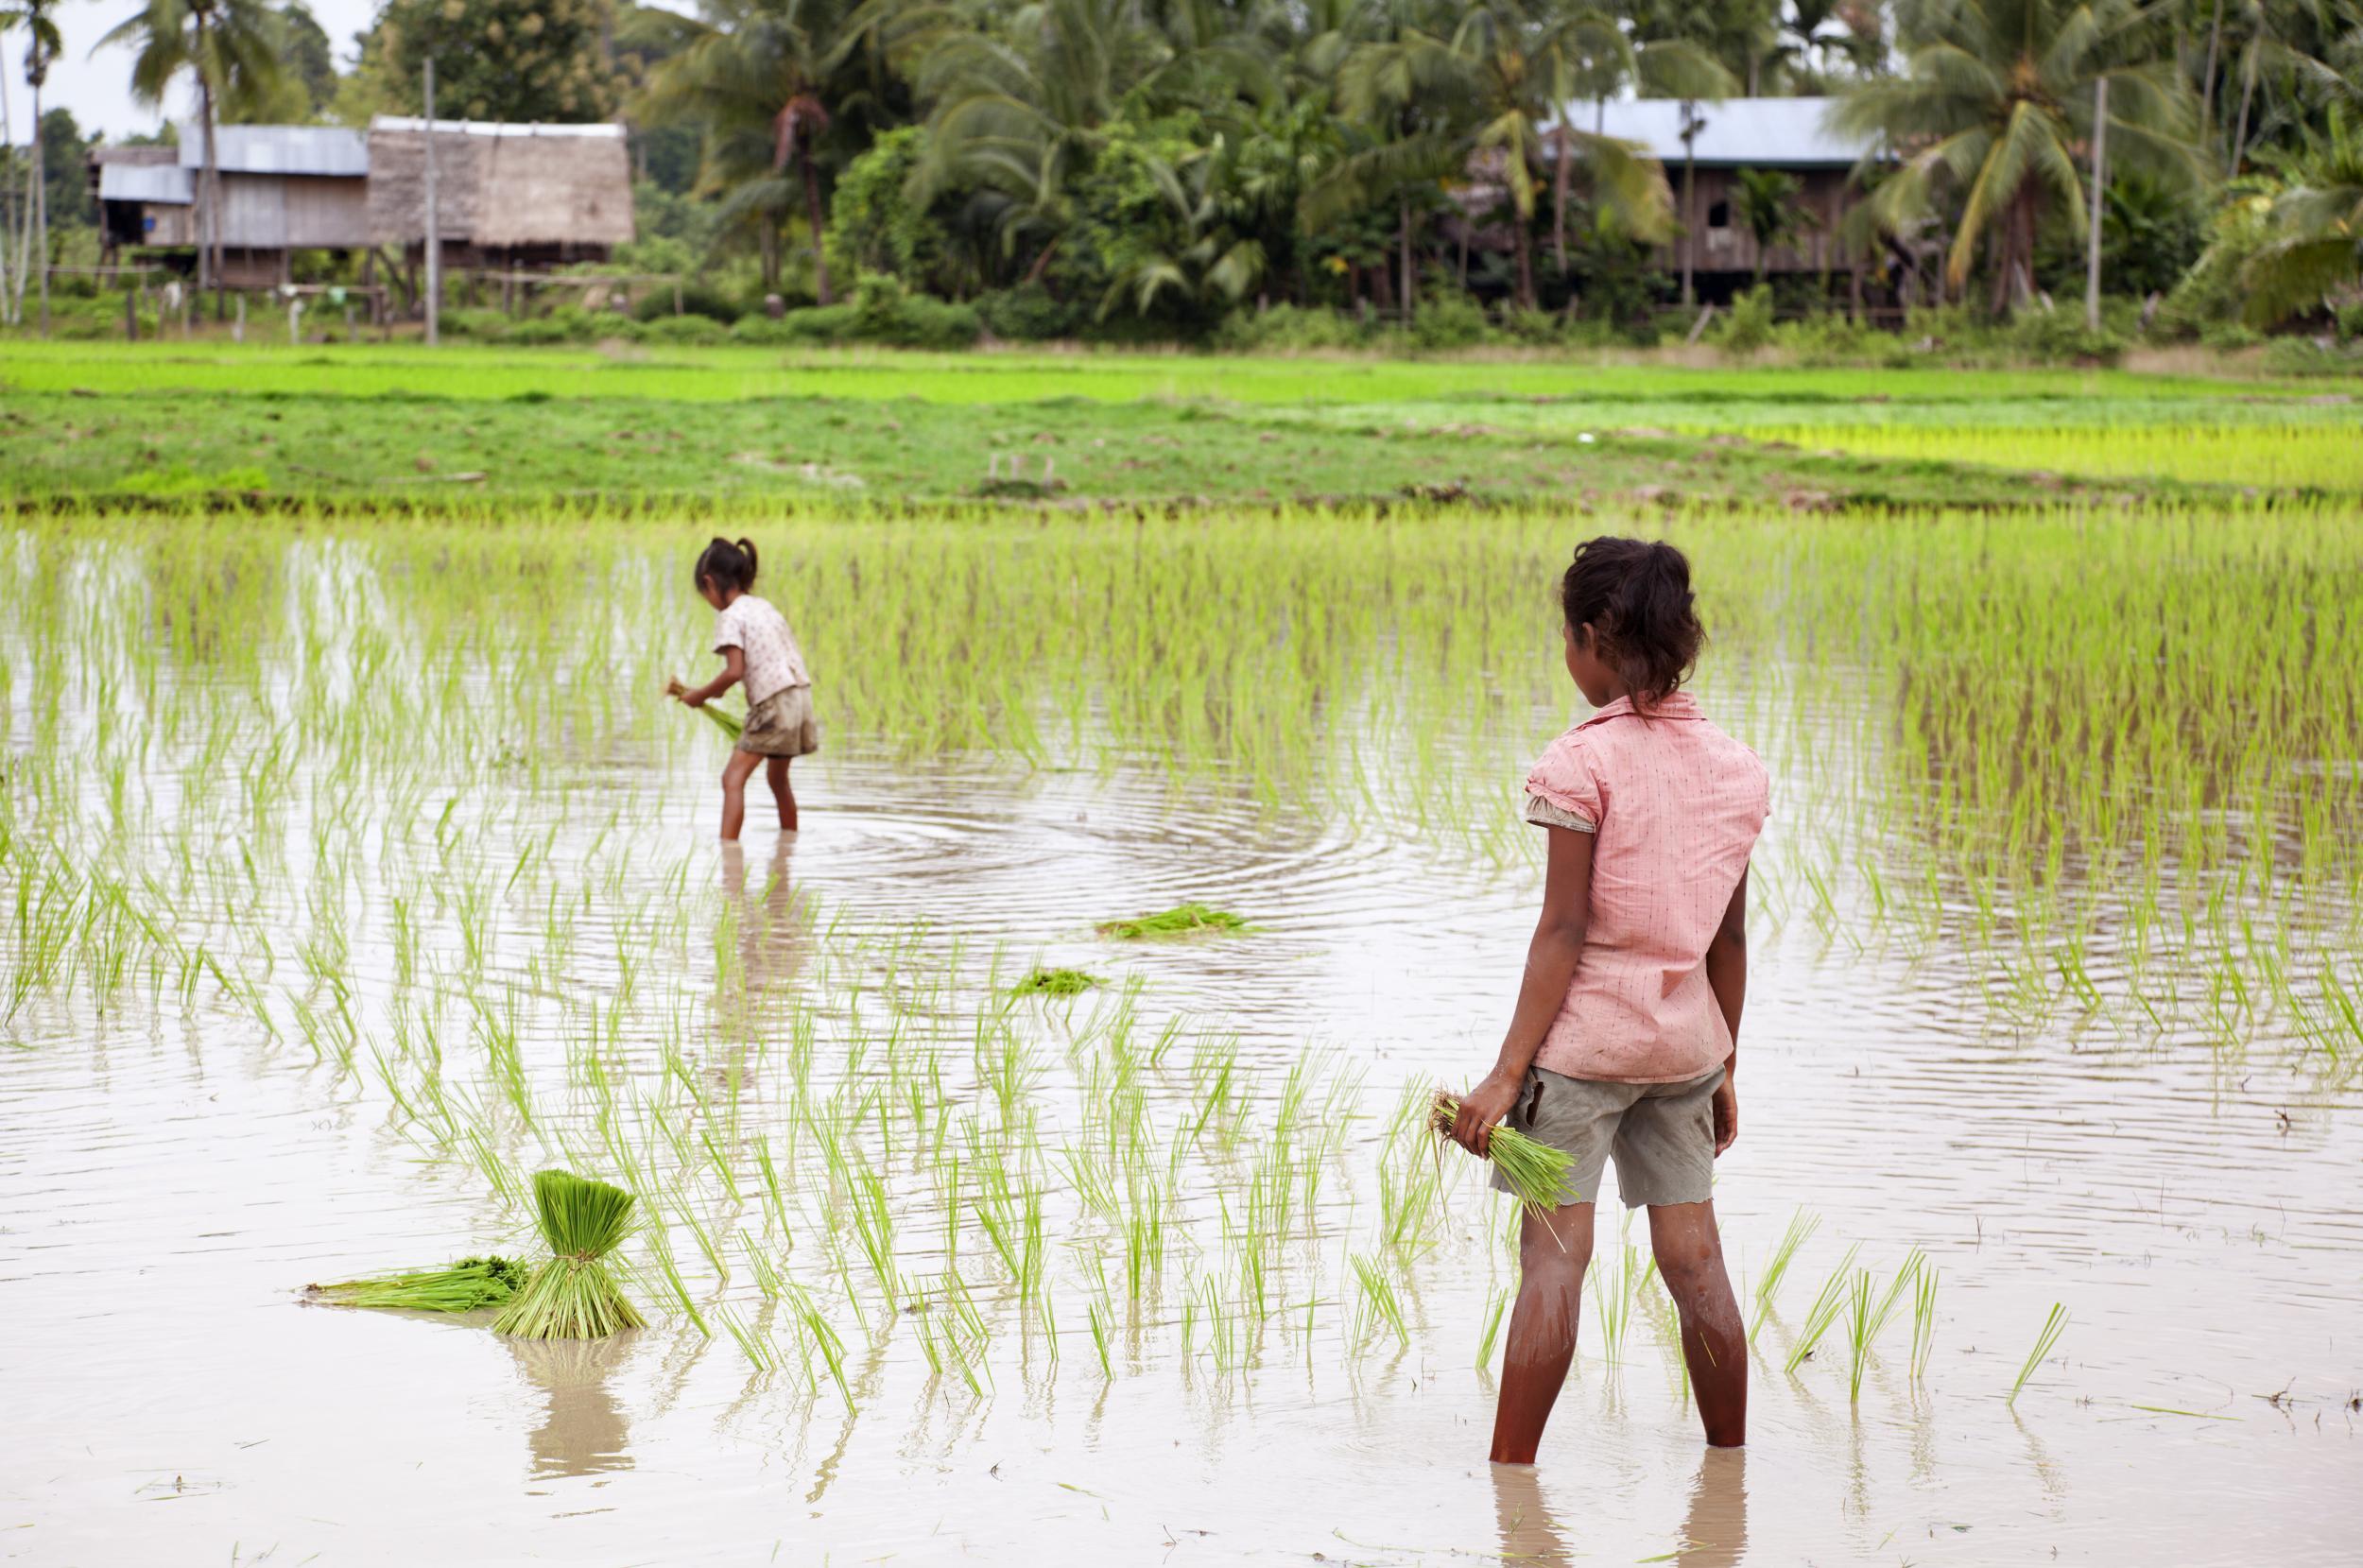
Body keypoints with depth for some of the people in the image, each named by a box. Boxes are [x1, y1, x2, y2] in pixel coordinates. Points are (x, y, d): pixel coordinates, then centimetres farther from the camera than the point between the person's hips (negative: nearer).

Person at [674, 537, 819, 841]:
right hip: (801, 693, 9)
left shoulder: (730, 617, -7)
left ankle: (727, 846, -22)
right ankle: (789, 838, 40)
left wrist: (701, 695, -4)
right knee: (777, 777, 27)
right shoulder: (764, 606, 18)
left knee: (733, 777, -11)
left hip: (773, 702, -9)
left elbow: (735, 671, -18)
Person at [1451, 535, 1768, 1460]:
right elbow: (1730, 936, 10)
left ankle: (1510, 1477, -2)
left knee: (1554, 1256, -4)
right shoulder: (1736, 769, 6)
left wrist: (1507, 1074, -12)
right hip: (1685, 1036, 6)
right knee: (1694, 1261, 11)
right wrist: (1725, 1066, 18)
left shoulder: (1583, 763, -11)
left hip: (1584, 1034, -5)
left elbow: (1564, 930, -14)